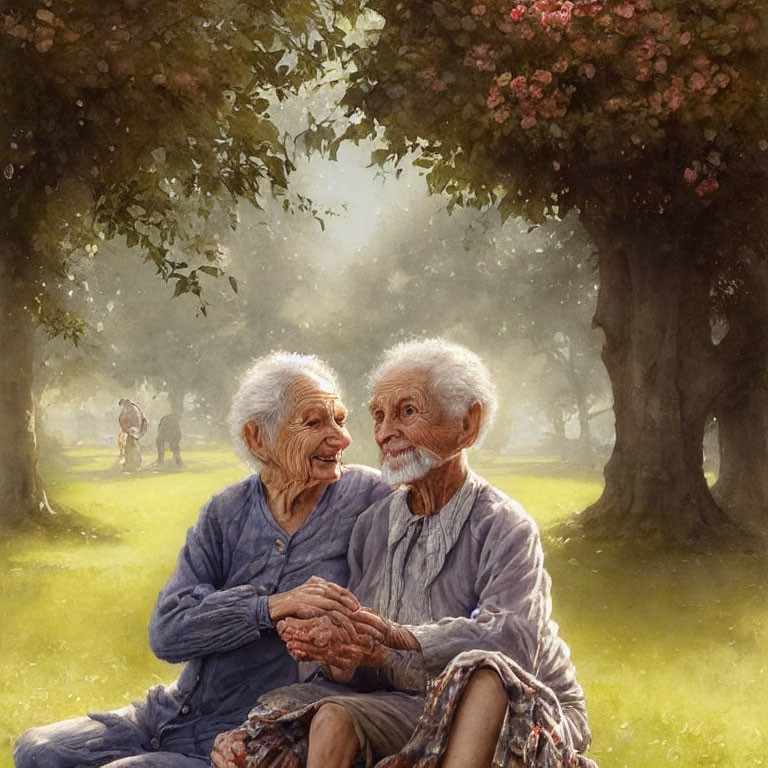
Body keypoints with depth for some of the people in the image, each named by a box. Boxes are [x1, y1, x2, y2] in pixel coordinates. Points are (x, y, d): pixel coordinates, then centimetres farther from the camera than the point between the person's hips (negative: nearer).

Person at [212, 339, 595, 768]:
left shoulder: (503, 527, -6)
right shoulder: (373, 525, 10)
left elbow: (516, 637, -27)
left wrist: (400, 636, -39)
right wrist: (321, 644, -20)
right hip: (416, 709, 4)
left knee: (486, 672, -36)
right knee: (332, 718, -26)